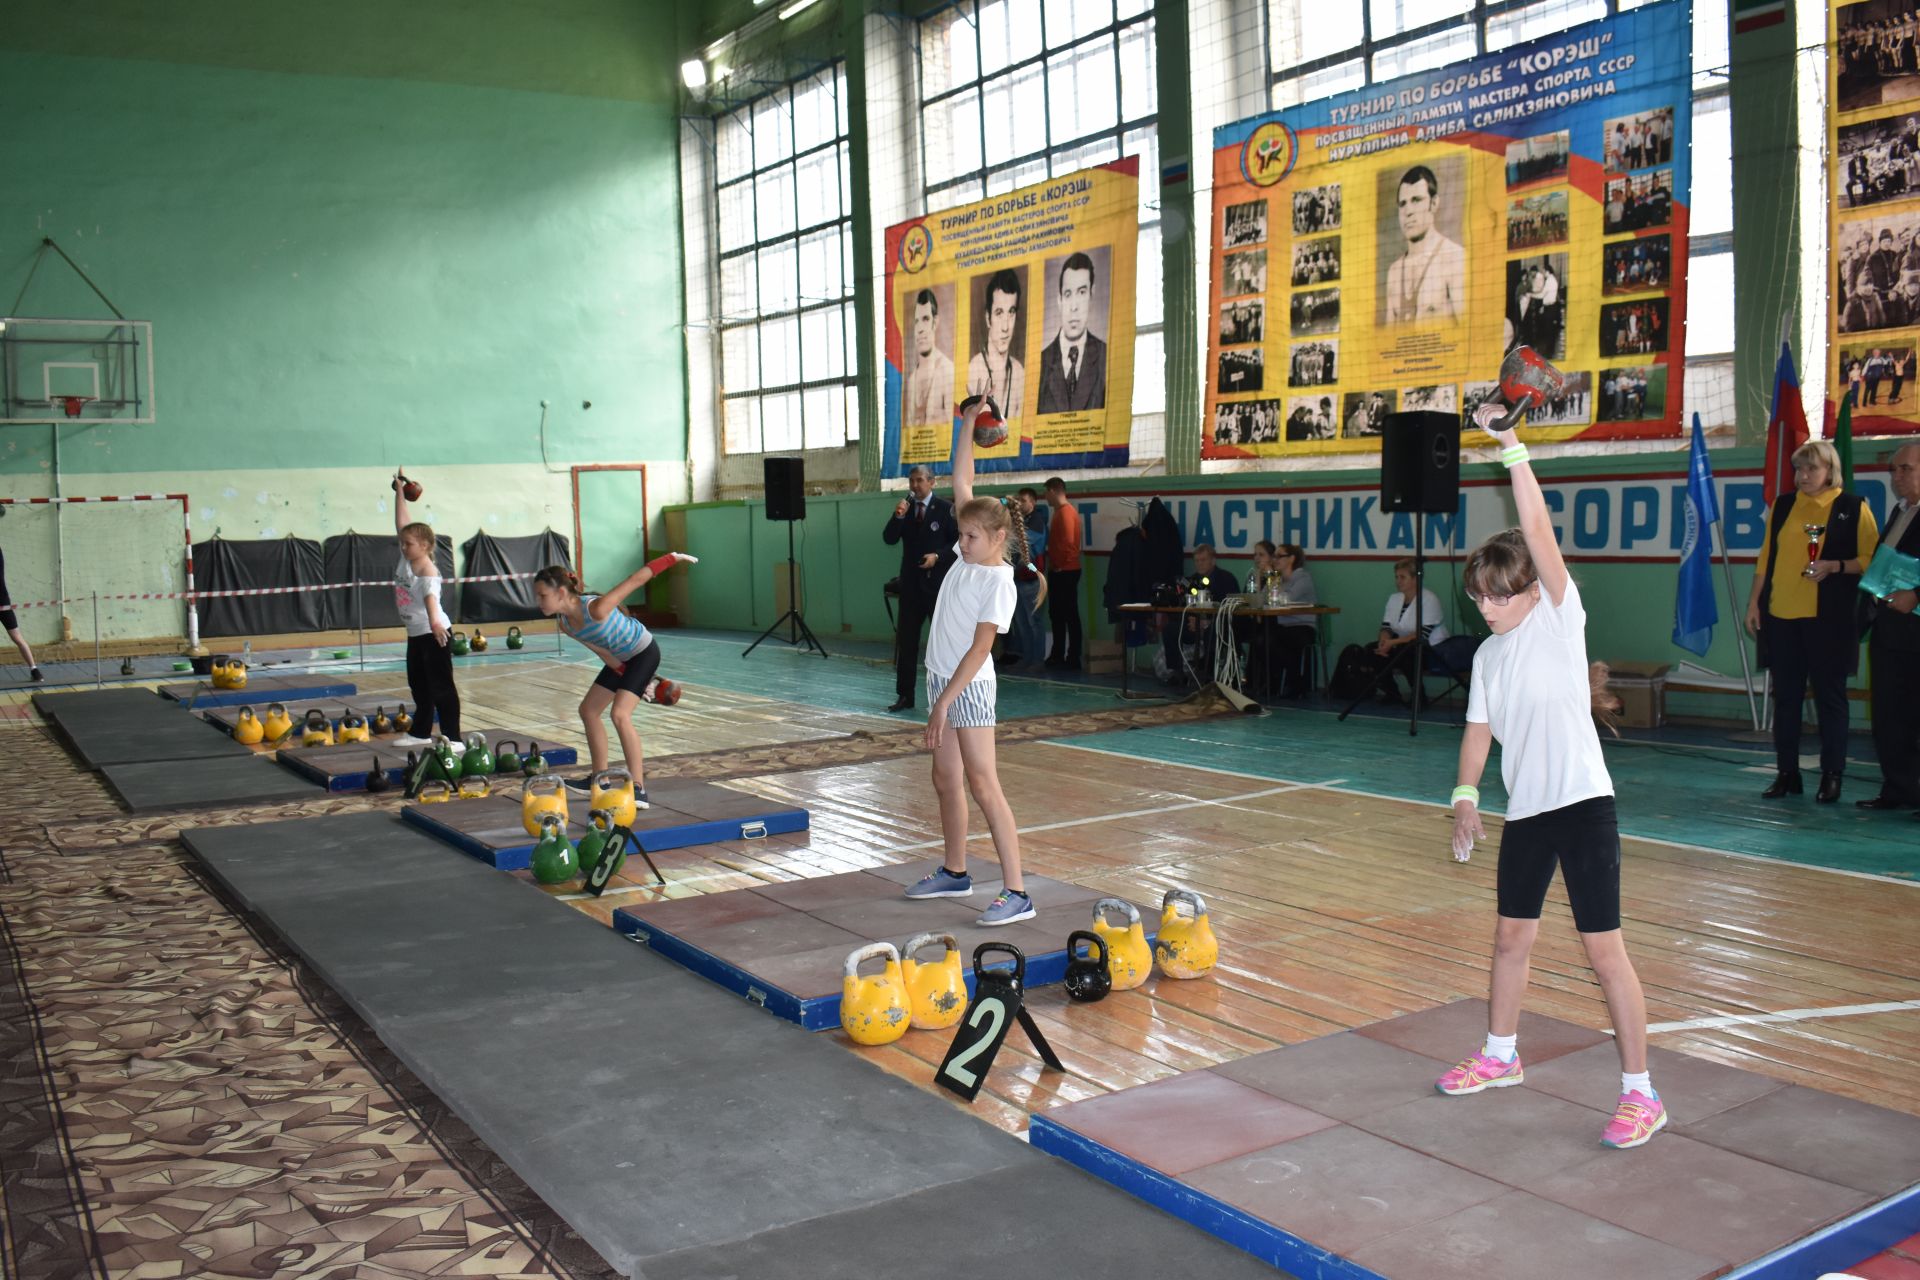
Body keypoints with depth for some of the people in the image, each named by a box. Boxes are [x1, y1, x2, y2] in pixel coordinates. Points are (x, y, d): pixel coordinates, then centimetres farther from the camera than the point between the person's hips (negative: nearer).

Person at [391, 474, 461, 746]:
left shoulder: (426, 569, -21)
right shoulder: (405, 559, 4)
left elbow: (430, 595, -39)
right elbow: (401, 523, 11)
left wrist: (434, 621, -56)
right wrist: (399, 492, 14)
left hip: (434, 633, -9)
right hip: (415, 634, 9)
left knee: (442, 687, -8)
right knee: (418, 686, 18)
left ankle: (453, 739, -7)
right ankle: (421, 733, 31)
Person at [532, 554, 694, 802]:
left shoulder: (596, 608, -34)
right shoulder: (565, 625, -10)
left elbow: (635, 580, -27)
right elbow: (601, 651, -1)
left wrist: (673, 557, -24)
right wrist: (634, 680, -1)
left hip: (643, 652, -9)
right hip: (620, 659, 9)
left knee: (620, 714, -21)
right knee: (588, 710, 12)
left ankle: (639, 789, -20)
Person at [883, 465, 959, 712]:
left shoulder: (944, 508, -5)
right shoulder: (904, 507, 7)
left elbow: (958, 541, -6)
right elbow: (889, 539, 0)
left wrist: (938, 556, -18)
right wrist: (898, 517, -15)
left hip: (938, 581, -4)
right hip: (911, 582, 4)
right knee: (906, 639, 4)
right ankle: (905, 695, 9)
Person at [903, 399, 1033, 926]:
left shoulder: (999, 582, -17)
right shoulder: (970, 555, 5)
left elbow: (979, 648, -21)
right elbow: (961, 481, 11)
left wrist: (945, 701, -24)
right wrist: (967, 425, 9)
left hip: (969, 687, -9)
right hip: (941, 681, 9)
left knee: (982, 785, -11)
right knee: (946, 780, 15)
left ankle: (1015, 892, -10)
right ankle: (954, 873, 29)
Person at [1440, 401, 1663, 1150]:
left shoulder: (1560, 618, -8)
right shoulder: (1489, 654, 10)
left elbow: (1538, 531, -19)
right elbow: (1479, 728, 17)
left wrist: (1511, 448, -22)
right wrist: (1466, 793, 6)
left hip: (1582, 804, -7)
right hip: (1524, 809, 7)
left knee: (1603, 947, -4)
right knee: (1511, 935, 17)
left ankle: (1641, 1093, 6)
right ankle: (1500, 1056, 35)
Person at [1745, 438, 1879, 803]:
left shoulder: (1853, 507, 1)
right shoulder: (1782, 505, 12)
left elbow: (1871, 560, 0)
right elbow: (1766, 556, 15)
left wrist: (1834, 566, -16)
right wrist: (1755, 601, 10)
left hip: (1828, 618, -4)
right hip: (1780, 614, 4)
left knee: (1829, 695, 1)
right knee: (1785, 695, 6)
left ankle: (1832, 776, 9)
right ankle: (1786, 773, 14)